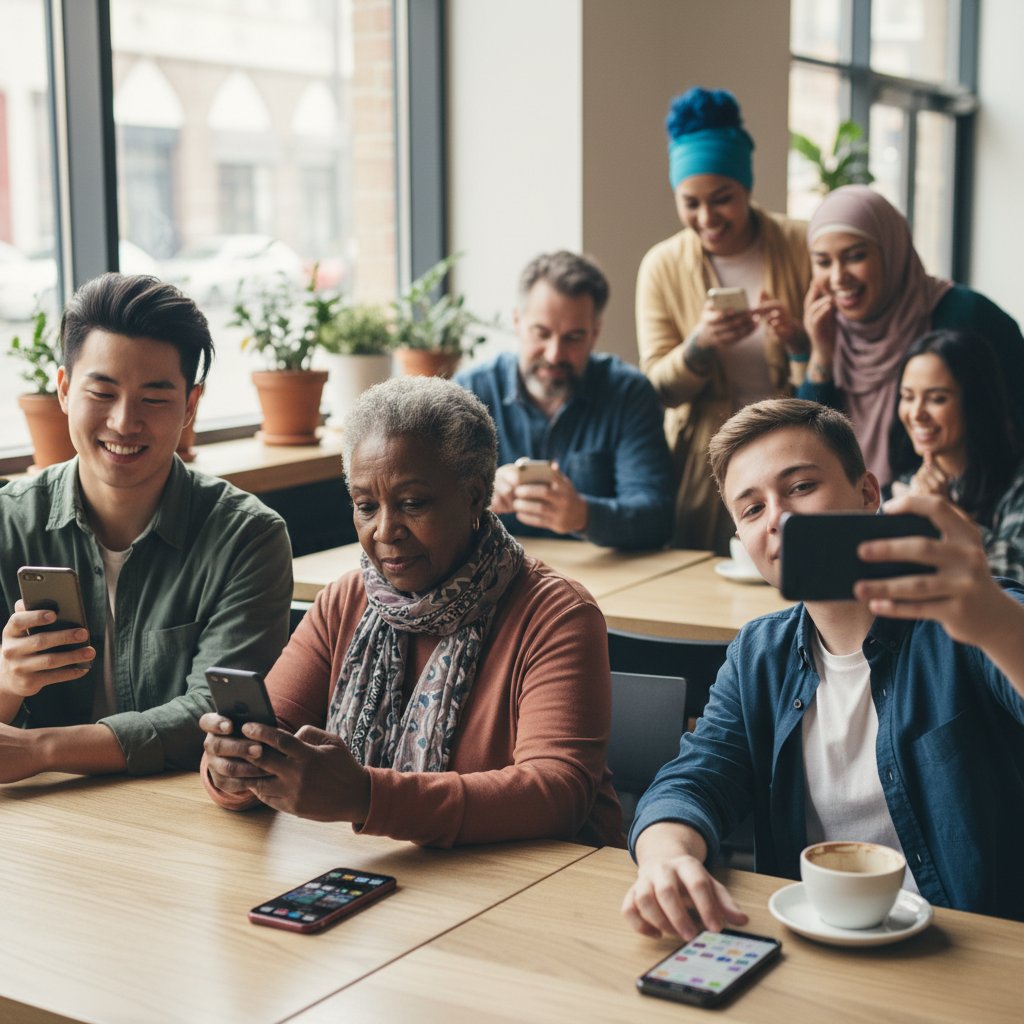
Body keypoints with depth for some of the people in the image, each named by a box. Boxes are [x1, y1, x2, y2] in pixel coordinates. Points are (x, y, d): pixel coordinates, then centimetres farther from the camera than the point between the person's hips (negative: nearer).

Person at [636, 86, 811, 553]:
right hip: (704, 466, 1)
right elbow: (659, 387, -3)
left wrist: (799, 340, -23)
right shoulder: (662, 267, -1)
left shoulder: (802, 247, -5)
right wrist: (700, 344, -22)